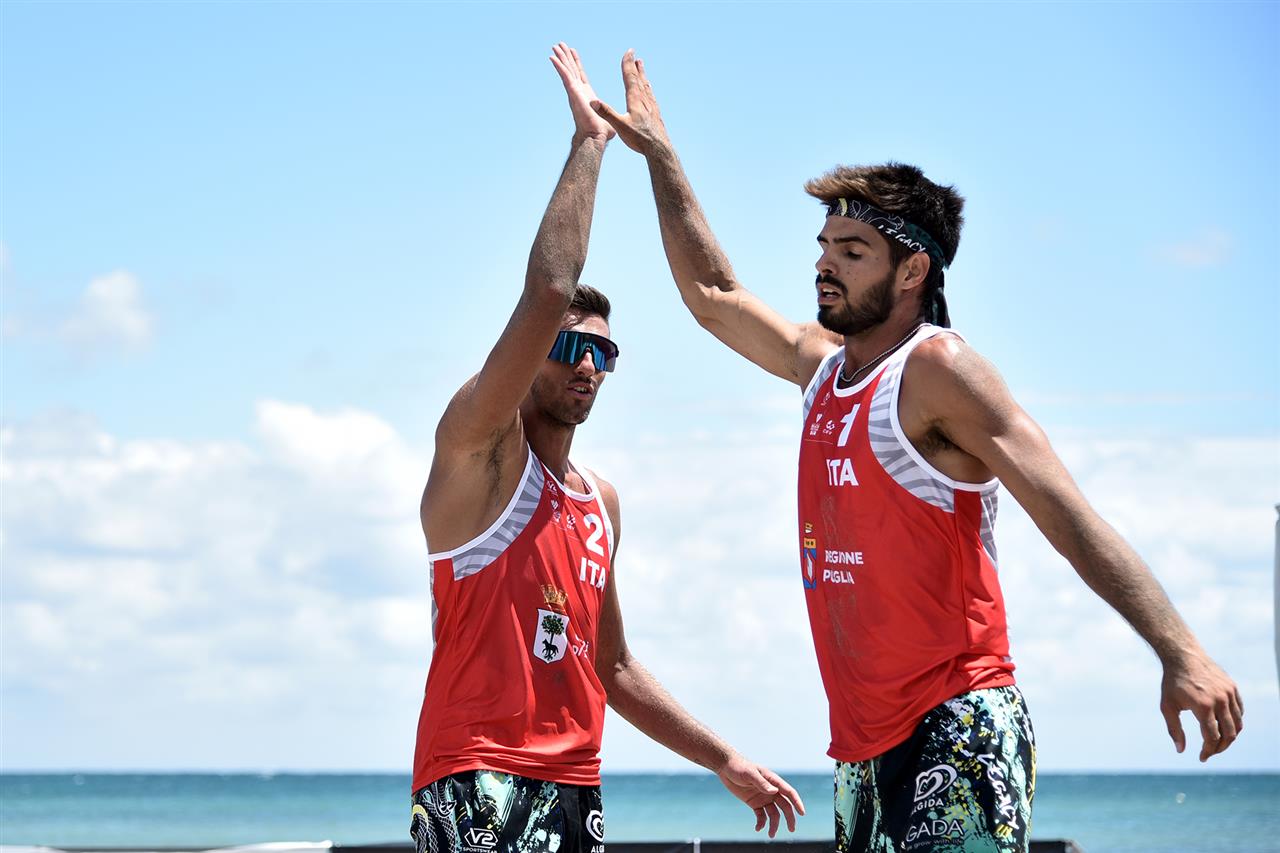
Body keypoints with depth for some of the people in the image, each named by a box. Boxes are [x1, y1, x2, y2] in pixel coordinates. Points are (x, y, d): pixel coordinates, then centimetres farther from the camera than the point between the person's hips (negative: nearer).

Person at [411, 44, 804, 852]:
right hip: (481, 779, -8)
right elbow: (548, 293, -16)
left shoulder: (602, 500, 21)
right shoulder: (479, 450, -2)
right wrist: (589, 142, -9)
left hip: (575, 786, 8)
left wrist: (725, 761, 25)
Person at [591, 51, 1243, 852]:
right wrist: (658, 153, 33)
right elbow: (712, 294, 32)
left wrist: (1182, 654, -29)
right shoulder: (824, 364, 14)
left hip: (957, 728, -9)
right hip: (865, 744, 9)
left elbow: (1071, 520, -18)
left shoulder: (937, 370, -10)